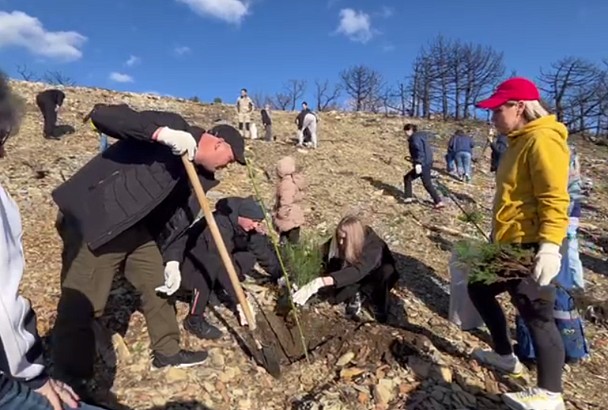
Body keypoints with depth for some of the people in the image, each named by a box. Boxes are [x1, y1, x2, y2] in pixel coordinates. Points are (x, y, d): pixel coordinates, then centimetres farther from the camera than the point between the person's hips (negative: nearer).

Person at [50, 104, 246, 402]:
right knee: (82, 304, -4)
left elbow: (179, 219, 13)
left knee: (158, 286, 13)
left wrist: (172, 260, 1)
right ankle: (71, 385, 15)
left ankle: (167, 351, 33)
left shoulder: (201, 176, 9)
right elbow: (101, 115, -23)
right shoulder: (172, 126, -14)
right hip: (91, 219, -8)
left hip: (137, 229, 9)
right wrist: (162, 134, -34)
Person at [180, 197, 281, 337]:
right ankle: (194, 320, -21)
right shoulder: (220, 227, -36)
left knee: (249, 257, -11)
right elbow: (226, 266, -39)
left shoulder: (245, 224, -13)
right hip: (191, 261, -7)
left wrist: (280, 277, -12)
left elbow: (264, 250, -7)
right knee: (213, 266, -38)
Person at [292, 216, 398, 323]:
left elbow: (357, 271, -53)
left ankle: (380, 310, -12)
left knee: (387, 270, -36)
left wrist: (321, 282, -64)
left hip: (373, 277, -2)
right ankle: (355, 296, 3)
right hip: (356, 282, 2)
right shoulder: (336, 242, -24)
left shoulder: (373, 245, -38)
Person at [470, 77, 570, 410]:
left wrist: (550, 245, -31)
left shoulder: (542, 141, -15)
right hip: (507, 245, 11)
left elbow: (555, 199, -23)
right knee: (478, 289, 19)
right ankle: (505, 356, 34)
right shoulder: (520, 142, 15)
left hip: (529, 248, -11)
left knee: (537, 315, -3)